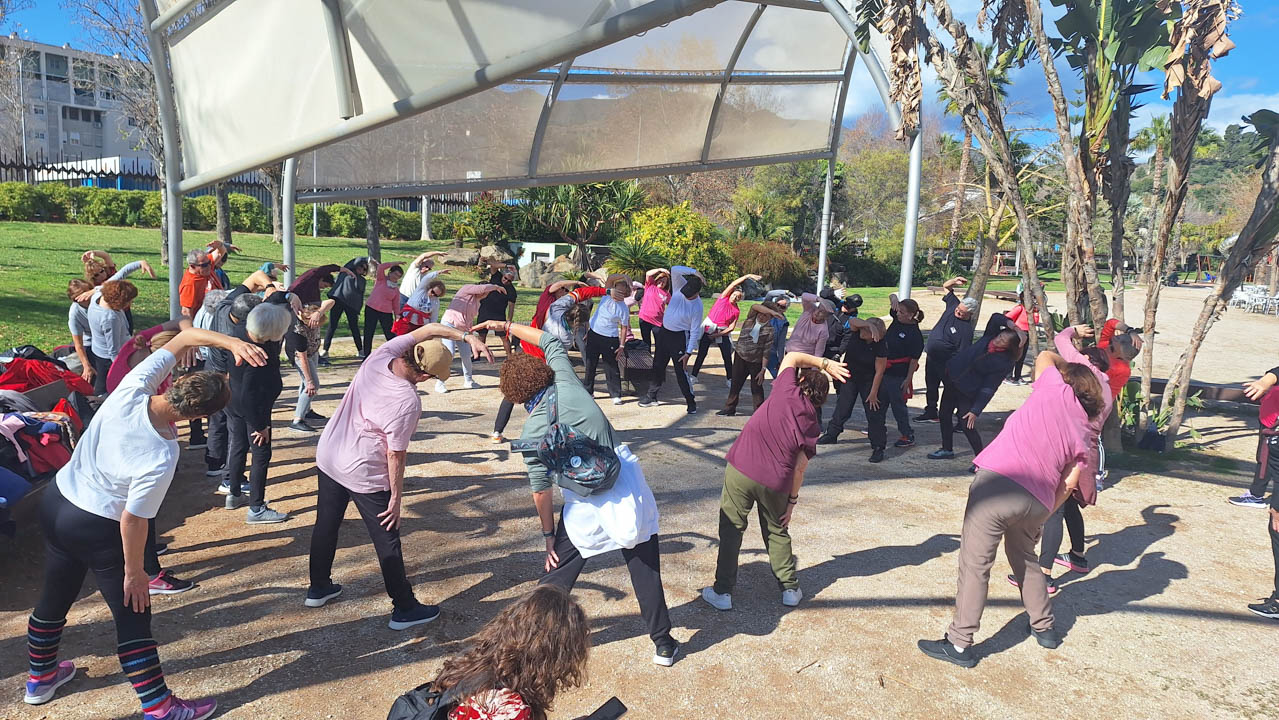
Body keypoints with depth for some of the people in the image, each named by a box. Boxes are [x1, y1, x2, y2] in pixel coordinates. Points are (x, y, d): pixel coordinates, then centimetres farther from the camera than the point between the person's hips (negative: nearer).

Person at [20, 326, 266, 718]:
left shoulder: (131, 390, -22)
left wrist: (229, 342, -27)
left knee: (54, 597, 26)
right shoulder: (160, 459, -34)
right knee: (133, 615, 6)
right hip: (97, 529, -7)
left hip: (55, 503, 7)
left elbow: (183, 337, -15)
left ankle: (40, 678, 49)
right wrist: (134, 573, -9)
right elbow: (133, 521, -23)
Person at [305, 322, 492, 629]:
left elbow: (428, 329, -2)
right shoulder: (408, 403, -29)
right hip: (364, 475, -8)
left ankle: (318, 587, 42)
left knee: (326, 524, 22)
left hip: (327, 457, 8)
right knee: (387, 540, 6)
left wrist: (466, 336, -7)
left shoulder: (381, 355, -13)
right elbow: (395, 455, -20)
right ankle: (404, 608, 18)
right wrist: (396, 497, -8)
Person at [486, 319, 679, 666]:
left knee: (558, 568, 18)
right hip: (628, 487, 2)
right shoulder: (568, 384, -3)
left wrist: (549, 534, 10)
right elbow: (549, 341, 14)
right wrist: (507, 326, 22)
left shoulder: (531, 434, -7)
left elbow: (541, 490, -3)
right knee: (646, 568, 14)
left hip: (586, 504, -2)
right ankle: (663, 644, 24)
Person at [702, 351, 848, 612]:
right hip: (776, 483, 2)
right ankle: (790, 589, 30)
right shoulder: (813, 425, 7)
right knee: (777, 532, 23)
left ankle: (722, 592, 14)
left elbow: (792, 356, 19)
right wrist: (792, 499, 16)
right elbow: (799, 468, 6)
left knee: (731, 530, 9)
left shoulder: (787, 391, 1)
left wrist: (825, 364, 22)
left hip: (741, 469, -2)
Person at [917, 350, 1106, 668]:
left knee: (974, 566, 1)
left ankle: (959, 645, 5)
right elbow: (1066, 486, 12)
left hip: (998, 481, -5)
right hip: (1037, 502, 6)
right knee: (1024, 558, 31)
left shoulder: (1057, 389, 7)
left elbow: (1044, 356, 28)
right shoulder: (1084, 437, 15)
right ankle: (1045, 628, 44)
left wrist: (1068, 366, 44)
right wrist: (1040, 517, 23)